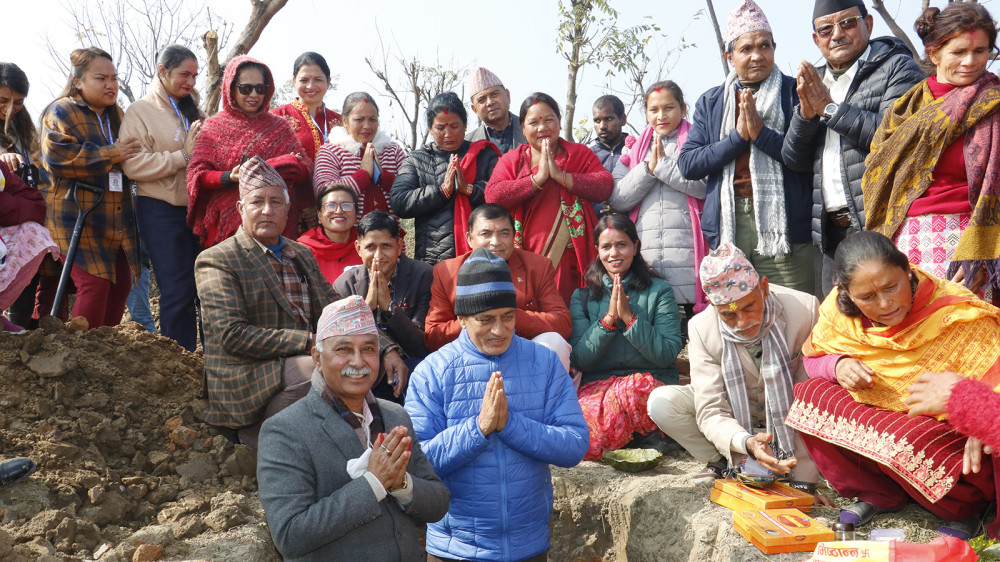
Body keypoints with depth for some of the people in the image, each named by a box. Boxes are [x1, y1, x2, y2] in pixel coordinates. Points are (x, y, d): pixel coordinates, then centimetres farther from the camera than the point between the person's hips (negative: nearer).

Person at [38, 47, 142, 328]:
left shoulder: (116, 114, 18)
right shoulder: (60, 112, -3)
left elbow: (131, 161, 29)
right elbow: (58, 157, -19)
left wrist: (130, 153, 5)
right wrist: (112, 155, -19)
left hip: (116, 220, 7)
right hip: (78, 219, -7)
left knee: (121, 284, 6)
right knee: (94, 284, -15)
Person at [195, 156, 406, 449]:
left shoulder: (302, 256, 17)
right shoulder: (216, 261, -4)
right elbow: (232, 335, -14)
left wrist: (386, 349, 0)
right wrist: (308, 341, -19)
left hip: (304, 364, 7)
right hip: (246, 380, -7)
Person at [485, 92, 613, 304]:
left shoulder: (580, 153, 14)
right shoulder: (511, 160, 14)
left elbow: (605, 186, -2)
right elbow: (492, 196, -4)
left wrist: (560, 175, -9)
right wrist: (537, 179, -9)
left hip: (571, 259, 0)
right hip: (526, 260, 1)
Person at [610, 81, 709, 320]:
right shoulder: (633, 149, 20)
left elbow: (704, 186, -8)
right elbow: (617, 199, 7)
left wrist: (663, 163, -5)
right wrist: (649, 167, -3)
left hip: (688, 253, -2)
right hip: (646, 254, 2)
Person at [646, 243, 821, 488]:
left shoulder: (805, 309, -27)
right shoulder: (702, 329, -24)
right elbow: (711, 412, -26)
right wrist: (747, 443, -50)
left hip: (792, 416, 0)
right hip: (736, 418, 0)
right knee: (661, 402, -24)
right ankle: (728, 465, -5)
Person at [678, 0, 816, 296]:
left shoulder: (795, 93, 7)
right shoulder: (710, 102, 15)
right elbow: (687, 164, 4)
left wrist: (760, 132, -12)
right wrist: (738, 136, -5)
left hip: (782, 224, -2)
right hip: (727, 226, 2)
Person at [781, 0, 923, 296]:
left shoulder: (898, 68, 2)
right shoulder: (815, 82, 20)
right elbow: (793, 160, 13)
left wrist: (829, 107, -10)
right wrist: (806, 111, -4)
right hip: (832, 230, 6)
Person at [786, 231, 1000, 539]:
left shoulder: (958, 314, -23)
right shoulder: (839, 311, -11)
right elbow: (814, 359, 4)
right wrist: (837, 365, -19)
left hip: (950, 432, -4)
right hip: (878, 418, 5)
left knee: (906, 443, -36)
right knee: (810, 395, -18)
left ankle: (966, 506, 1)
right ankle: (878, 495, -1)